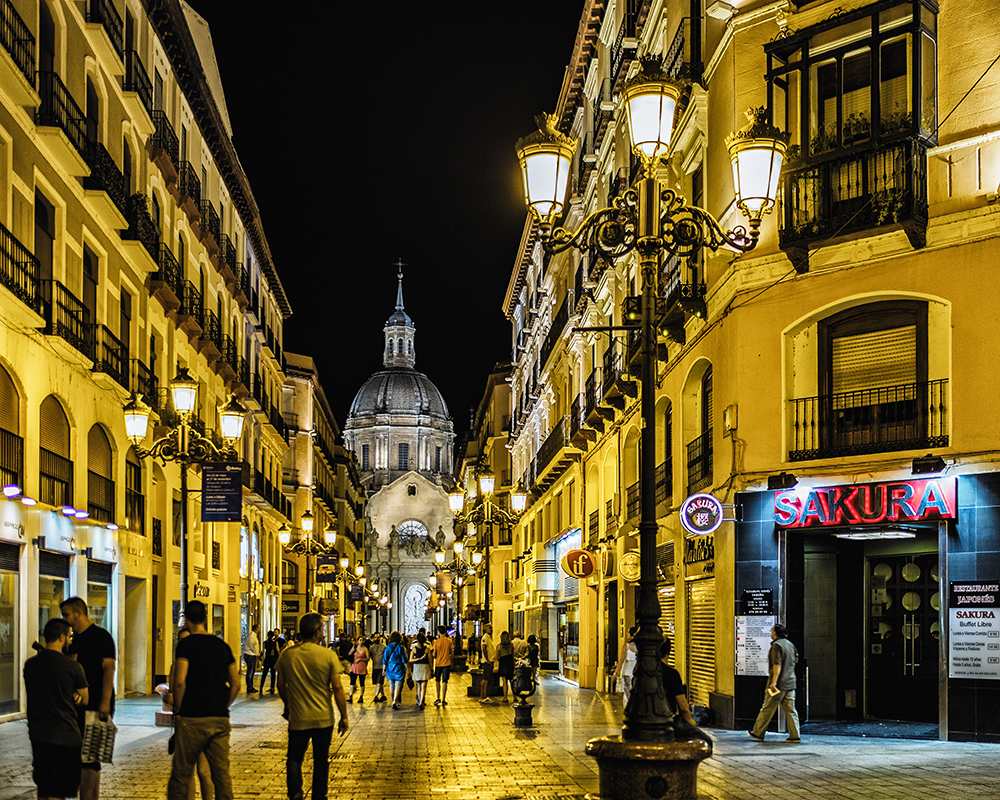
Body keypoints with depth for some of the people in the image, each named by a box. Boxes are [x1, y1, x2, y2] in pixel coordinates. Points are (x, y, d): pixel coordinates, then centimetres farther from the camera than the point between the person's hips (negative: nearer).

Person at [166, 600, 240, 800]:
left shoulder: (186, 644, -5)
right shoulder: (222, 646, 10)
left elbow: (180, 682, -15)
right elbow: (235, 684, 9)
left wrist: (178, 709, -3)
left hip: (192, 718, -4)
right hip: (220, 720, 4)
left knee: (181, 776, 3)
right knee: (222, 775, 5)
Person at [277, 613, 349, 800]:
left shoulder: (287, 655, -3)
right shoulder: (329, 655, -10)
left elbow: (281, 686, 6)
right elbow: (337, 688, -10)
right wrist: (344, 717, -1)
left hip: (297, 719, 1)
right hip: (323, 719, -1)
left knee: (294, 759, 10)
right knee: (321, 761, 14)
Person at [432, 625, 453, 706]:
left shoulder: (437, 641, -9)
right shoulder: (449, 641, -3)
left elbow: (434, 654, -8)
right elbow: (452, 653, -1)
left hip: (438, 663, -1)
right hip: (447, 663, 1)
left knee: (437, 681, 16)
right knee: (445, 682, 4)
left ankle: (438, 698, 9)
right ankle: (443, 700, 4)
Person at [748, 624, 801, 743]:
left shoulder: (776, 645, -12)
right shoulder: (790, 645, 13)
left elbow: (777, 665, -20)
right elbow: (794, 662, 20)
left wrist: (774, 682, -22)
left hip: (778, 684, -7)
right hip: (790, 683, 7)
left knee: (767, 709, 2)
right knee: (791, 710, 6)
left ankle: (758, 733, 10)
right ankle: (794, 736, 2)